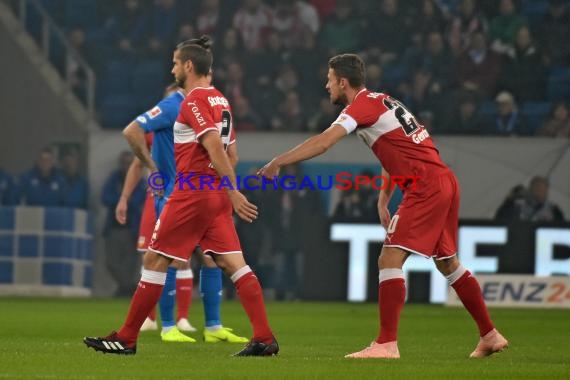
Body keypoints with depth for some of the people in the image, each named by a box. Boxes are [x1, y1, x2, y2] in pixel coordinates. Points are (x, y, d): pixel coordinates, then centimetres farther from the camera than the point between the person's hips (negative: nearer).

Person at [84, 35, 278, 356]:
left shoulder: (194, 101, -12)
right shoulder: (221, 101, 15)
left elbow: (215, 147, -21)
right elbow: (231, 152, 19)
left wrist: (233, 192, -24)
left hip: (192, 194, -8)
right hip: (216, 194, 8)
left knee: (155, 261, 0)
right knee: (233, 263, 2)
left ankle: (127, 338, 6)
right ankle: (265, 338, -7)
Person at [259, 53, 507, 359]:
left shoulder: (363, 105, -9)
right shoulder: (381, 102, 19)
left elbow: (323, 142, -22)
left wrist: (278, 162, -22)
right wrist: (383, 200, 21)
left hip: (425, 188, -10)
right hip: (444, 183, 10)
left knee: (390, 260, -11)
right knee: (448, 263, 19)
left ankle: (387, 344, -14)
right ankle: (490, 336, 25)